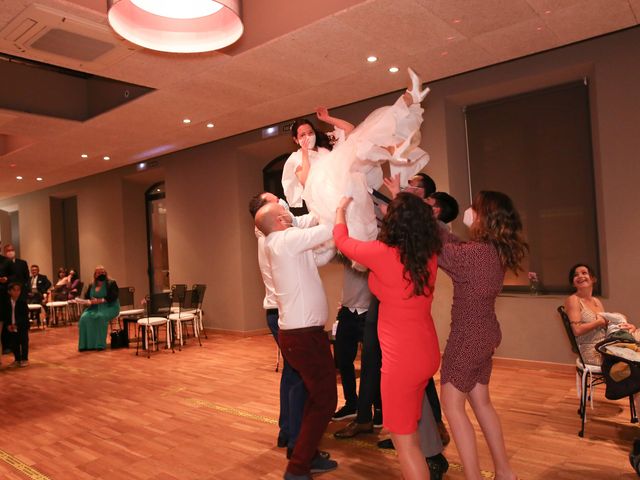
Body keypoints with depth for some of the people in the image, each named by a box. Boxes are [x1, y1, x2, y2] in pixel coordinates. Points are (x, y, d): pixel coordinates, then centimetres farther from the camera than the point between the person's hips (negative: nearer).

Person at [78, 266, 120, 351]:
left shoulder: (111, 283, -1)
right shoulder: (92, 286, 17)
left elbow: (113, 297, -13)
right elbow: (86, 297, 13)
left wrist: (101, 300, -23)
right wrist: (90, 301, -11)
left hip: (109, 307, -5)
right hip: (95, 307, 5)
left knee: (100, 317, -35)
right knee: (84, 317, -23)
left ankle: (100, 344, -28)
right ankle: (87, 344, -19)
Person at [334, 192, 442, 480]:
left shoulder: (382, 253, -19)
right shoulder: (430, 256, -2)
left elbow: (341, 240, 0)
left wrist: (341, 210, 19)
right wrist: (401, 200, 32)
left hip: (402, 358, -7)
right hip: (428, 353, 8)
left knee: (404, 439, 8)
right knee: (410, 430, 25)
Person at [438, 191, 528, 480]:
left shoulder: (475, 254, -25)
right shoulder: (497, 251, 0)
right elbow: (455, 245, 7)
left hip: (467, 336, -9)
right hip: (485, 333, 9)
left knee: (452, 404, 5)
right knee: (481, 401, 20)